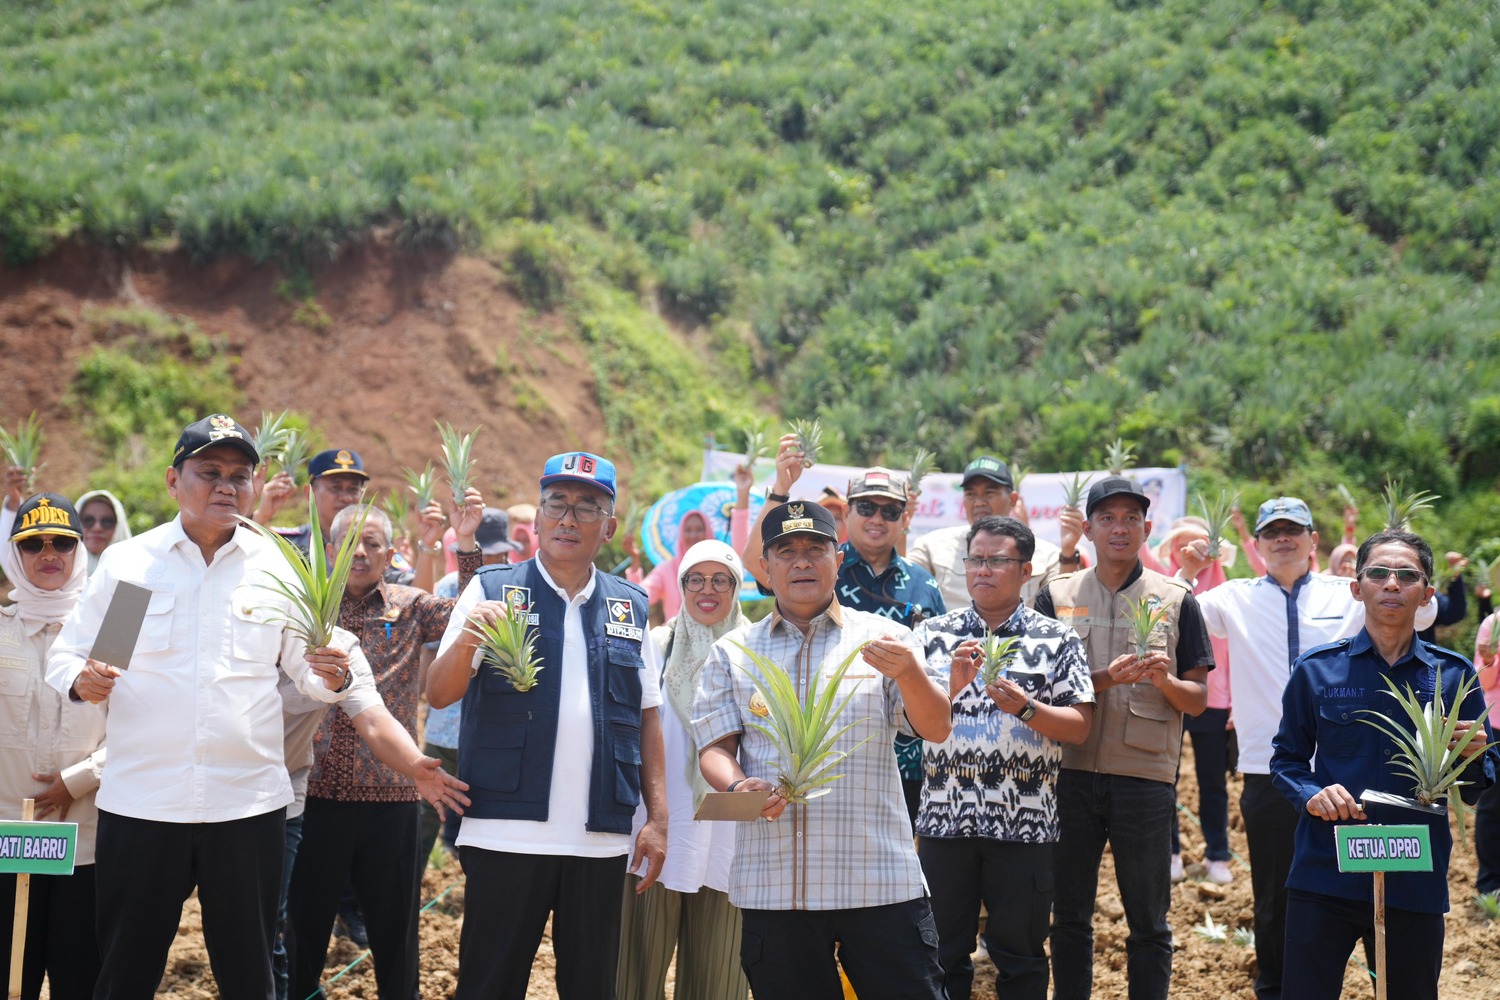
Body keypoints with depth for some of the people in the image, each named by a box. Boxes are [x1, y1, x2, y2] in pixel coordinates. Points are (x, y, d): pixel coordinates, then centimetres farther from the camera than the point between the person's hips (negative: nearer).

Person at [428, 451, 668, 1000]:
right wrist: (466, 641, -25)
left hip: (602, 841, 3)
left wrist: (657, 817, 8)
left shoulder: (630, 607, 12)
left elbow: (647, 718, 14)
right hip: (508, 834, -3)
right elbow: (438, 695, -4)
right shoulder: (492, 592, 3)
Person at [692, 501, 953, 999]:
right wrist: (738, 787, -15)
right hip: (772, 883, 2)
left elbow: (936, 729, -1)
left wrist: (909, 673, -21)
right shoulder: (732, 653, 12)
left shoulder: (885, 640, 7)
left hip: (878, 880, -1)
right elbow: (714, 747, 7)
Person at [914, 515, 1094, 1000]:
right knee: (943, 953, 8)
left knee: (1020, 955, 7)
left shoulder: (1056, 640, 3)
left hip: (1024, 822, -1)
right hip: (945, 816, 1)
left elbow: (1079, 727, -2)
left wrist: (1025, 708, -18)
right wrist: (953, 685, -17)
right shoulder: (934, 633, 7)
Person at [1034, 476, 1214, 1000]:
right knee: (1070, 917, 9)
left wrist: (1165, 681, -16)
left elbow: (1198, 701, 6)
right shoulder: (1057, 596, 7)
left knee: (1148, 923, 5)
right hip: (1071, 773, 1)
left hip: (1145, 777, -1)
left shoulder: (1175, 600, 5)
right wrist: (1105, 679, -14)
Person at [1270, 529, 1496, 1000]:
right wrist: (1312, 795, -13)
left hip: (1416, 885, 1)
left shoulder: (1452, 674, 3)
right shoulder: (1316, 669, 2)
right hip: (1325, 874, -1)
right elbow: (1287, 759, 7)